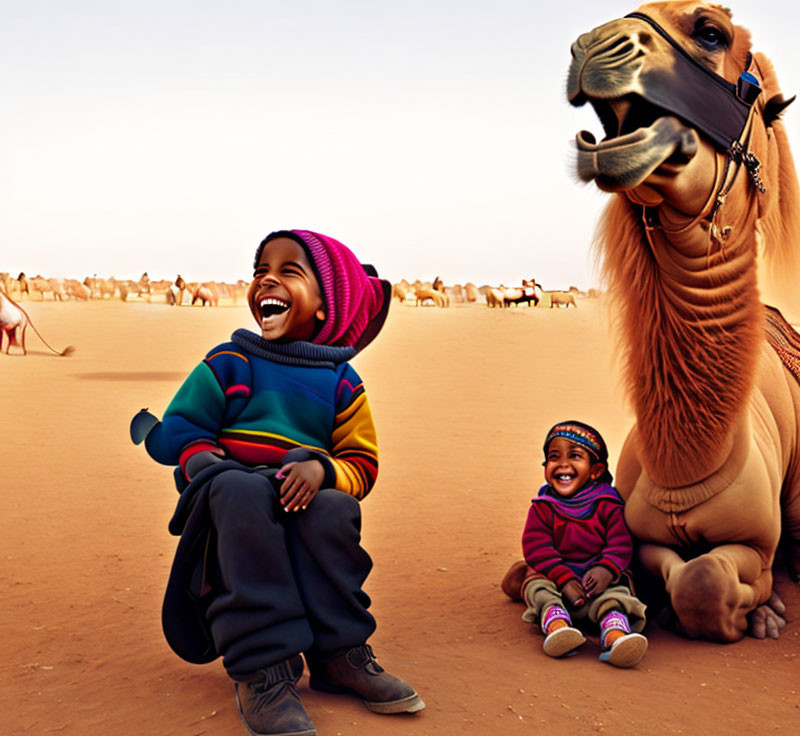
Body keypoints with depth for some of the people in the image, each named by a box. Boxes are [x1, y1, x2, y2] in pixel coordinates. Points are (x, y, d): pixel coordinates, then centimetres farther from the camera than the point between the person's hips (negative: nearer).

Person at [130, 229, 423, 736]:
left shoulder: (342, 383, 10)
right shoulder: (230, 363, 9)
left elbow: (363, 465, 5)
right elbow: (175, 431, 6)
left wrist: (321, 469, -18)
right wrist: (204, 459, -16)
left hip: (302, 499, 1)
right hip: (229, 497, -1)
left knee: (336, 508, -34)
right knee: (243, 492, -38)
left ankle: (339, 654, -22)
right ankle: (262, 669, -41)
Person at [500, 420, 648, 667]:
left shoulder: (607, 506, 3)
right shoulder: (542, 508, 3)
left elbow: (621, 544, -5)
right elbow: (536, 547, -8)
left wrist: (607, 569, -27)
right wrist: (564, 579, -22)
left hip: (598, 578, -1)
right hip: (555, 576, 1)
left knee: (616, 590, -31)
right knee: (537, 584, -29)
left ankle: (614, 631, -58)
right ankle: (555, 622, -54)